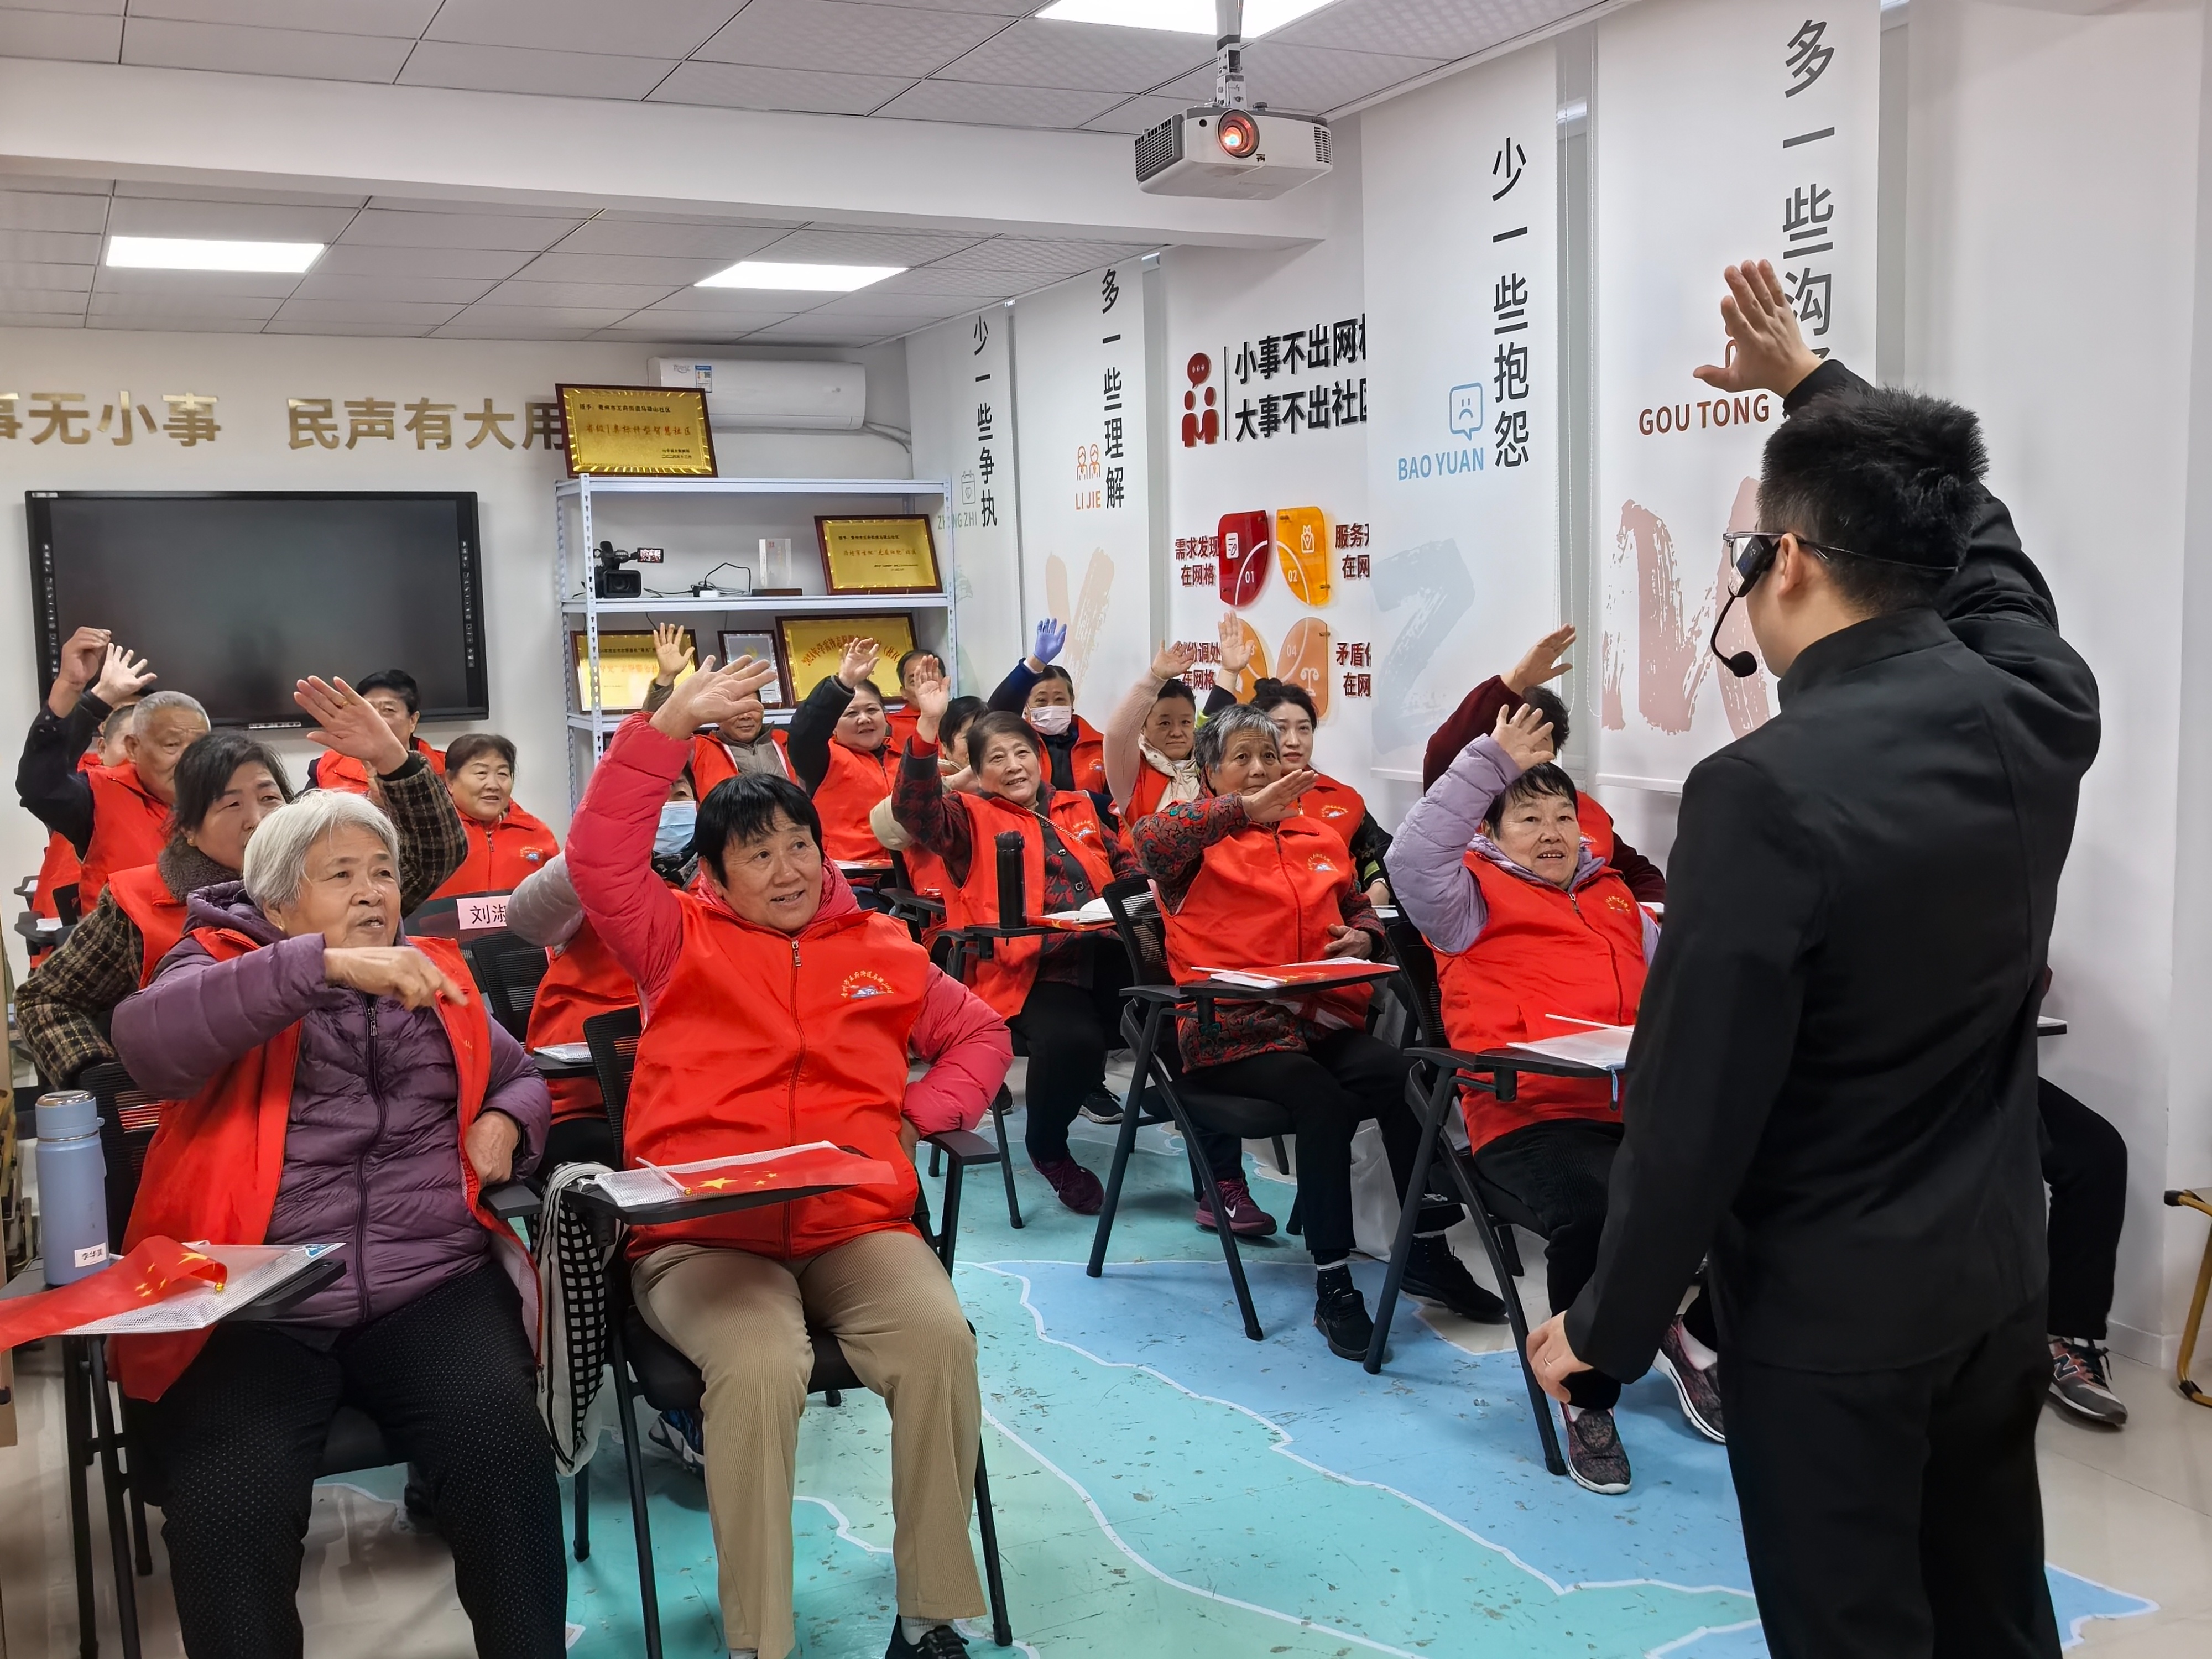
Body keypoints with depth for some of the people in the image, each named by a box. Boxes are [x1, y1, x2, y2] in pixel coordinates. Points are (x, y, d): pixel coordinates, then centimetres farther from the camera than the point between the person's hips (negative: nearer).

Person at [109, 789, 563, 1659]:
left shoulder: (436, 979, 20)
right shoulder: (223, 967, 8)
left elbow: (521, 1077, 35)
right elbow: (147, 1038, -16)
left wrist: (506, 1122, 10)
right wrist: (327, 964, -26)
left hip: (431, 1284, 2)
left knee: (503, 1448, -25)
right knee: (228, 1502, -28)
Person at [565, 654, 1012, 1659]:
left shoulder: (880, 949, 17)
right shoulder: (680, 941, 10)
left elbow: (980, 1036, 25)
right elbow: (599, 858, -5)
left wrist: (917, 1119, 6)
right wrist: (672, 724, -11)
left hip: (855, 1224, 2)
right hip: (702, 1234, -2)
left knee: (940, 1340, -28)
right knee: (762, 1364, -34)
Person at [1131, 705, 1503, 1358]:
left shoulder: (1319, 836, 22)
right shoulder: (1200, 838, 5)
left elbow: (1360, 908, 30)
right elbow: (1146, 840, -18)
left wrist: (1363, 938, 6)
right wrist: (1245, 810, -22)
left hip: (1324, 1018, 5)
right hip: (1234, 1030, -5)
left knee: (1404, 1077, -25)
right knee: (1325, 1100, -32)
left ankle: (1429, 1251, -10)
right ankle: (1333, 1287, -21)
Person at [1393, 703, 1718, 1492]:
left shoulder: (1614, 896, 28)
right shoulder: (1475, 899, 10)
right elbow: (1412, 858, -10)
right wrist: (1492, 763, -8)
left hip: (1649, 1104, 6)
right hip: (1535, 1116, -5)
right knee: (1596, 1212, -35)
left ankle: (1700, 1338, 12)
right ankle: (1587, 1401, -9)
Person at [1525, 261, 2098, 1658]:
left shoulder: (1765, 790, -25)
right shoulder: (2041, 707, -6)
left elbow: (1695, 1099, -21)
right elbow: (1973, 534, 16)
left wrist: (1610, 1326, -8)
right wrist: (1817, 383, 28)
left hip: (1832, 1308, -6)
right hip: (1999, 1270, 6)